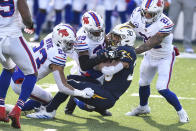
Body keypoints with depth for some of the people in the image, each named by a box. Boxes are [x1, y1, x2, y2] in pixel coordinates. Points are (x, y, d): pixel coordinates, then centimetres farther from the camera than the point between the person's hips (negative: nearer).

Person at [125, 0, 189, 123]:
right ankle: (143, 107, 47)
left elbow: (150, 44, -38)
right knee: (143, 83, 19)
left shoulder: (165, 24, -36)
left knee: (162, 88, -14)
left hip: (165, 57, -6)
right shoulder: (138, 14, -19)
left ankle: (181, 111, 7)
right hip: (150, 56, 6)